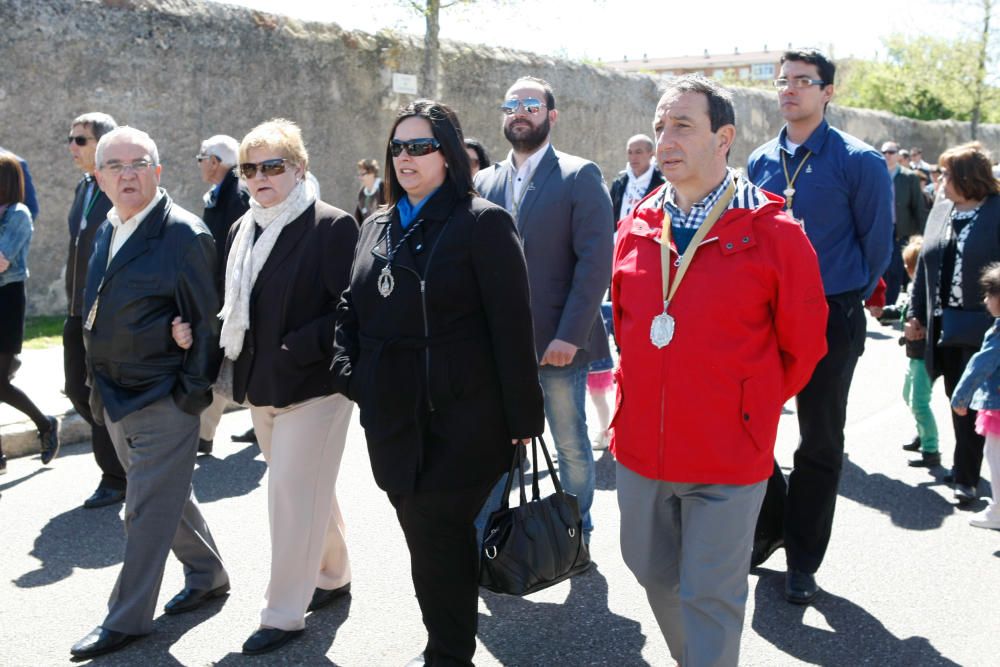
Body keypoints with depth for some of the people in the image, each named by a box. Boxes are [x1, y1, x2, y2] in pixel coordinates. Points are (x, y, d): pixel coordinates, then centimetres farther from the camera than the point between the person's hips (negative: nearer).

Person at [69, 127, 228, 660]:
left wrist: (192, 391, -13)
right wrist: (98, 384, 14)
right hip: (116, 396, 8)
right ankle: (207, 575, 37)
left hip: (163, 400, -8)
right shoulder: (107, 232, 10)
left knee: (147, 510, 0)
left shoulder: (184, 234, -14)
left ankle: (126, 619, 12)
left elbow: (206, 319, -13)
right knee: (168, 495, 20)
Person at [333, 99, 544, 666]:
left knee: (438, 535, -3)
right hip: (393, 418, 6)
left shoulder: (483, 222, -6)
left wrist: (523, 417, -12)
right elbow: (353, 312, 21)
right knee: (423, 533, 13)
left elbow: (512, 326, -10)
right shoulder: (377, 228, 14)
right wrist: (352, 375, 5)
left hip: (460, 420, -6)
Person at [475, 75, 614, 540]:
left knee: (572, 447, 10)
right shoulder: (484, 182, 10)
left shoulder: (579, 177, -4)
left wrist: (569, 336, -17)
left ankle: (577, 536, 28)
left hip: (557, 344, -3)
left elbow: (595, 262, -11)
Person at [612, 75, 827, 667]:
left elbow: (803, 345, 0)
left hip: (728, 456, -5)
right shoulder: (635, 229, 4)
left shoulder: (773, 232, -10)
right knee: (654, 574, 20)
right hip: (640, 445, 5)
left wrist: (754, 407, 7)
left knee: (709, 598, 4)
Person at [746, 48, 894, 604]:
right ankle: (770, 526, 31)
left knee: (820, 443, 7)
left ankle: (803, 562, 20)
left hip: (830, 319, -4)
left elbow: (877, 243, -3)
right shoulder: (762, 161, 5)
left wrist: (848, 299, 1)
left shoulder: (859, 162, -9)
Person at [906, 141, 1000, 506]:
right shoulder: (940, 210, 10)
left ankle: (966, 477, 6)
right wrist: (916, 313, 10)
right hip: (945, 323, 6)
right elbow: (925, 265, 14)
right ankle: (966, 468, 27)